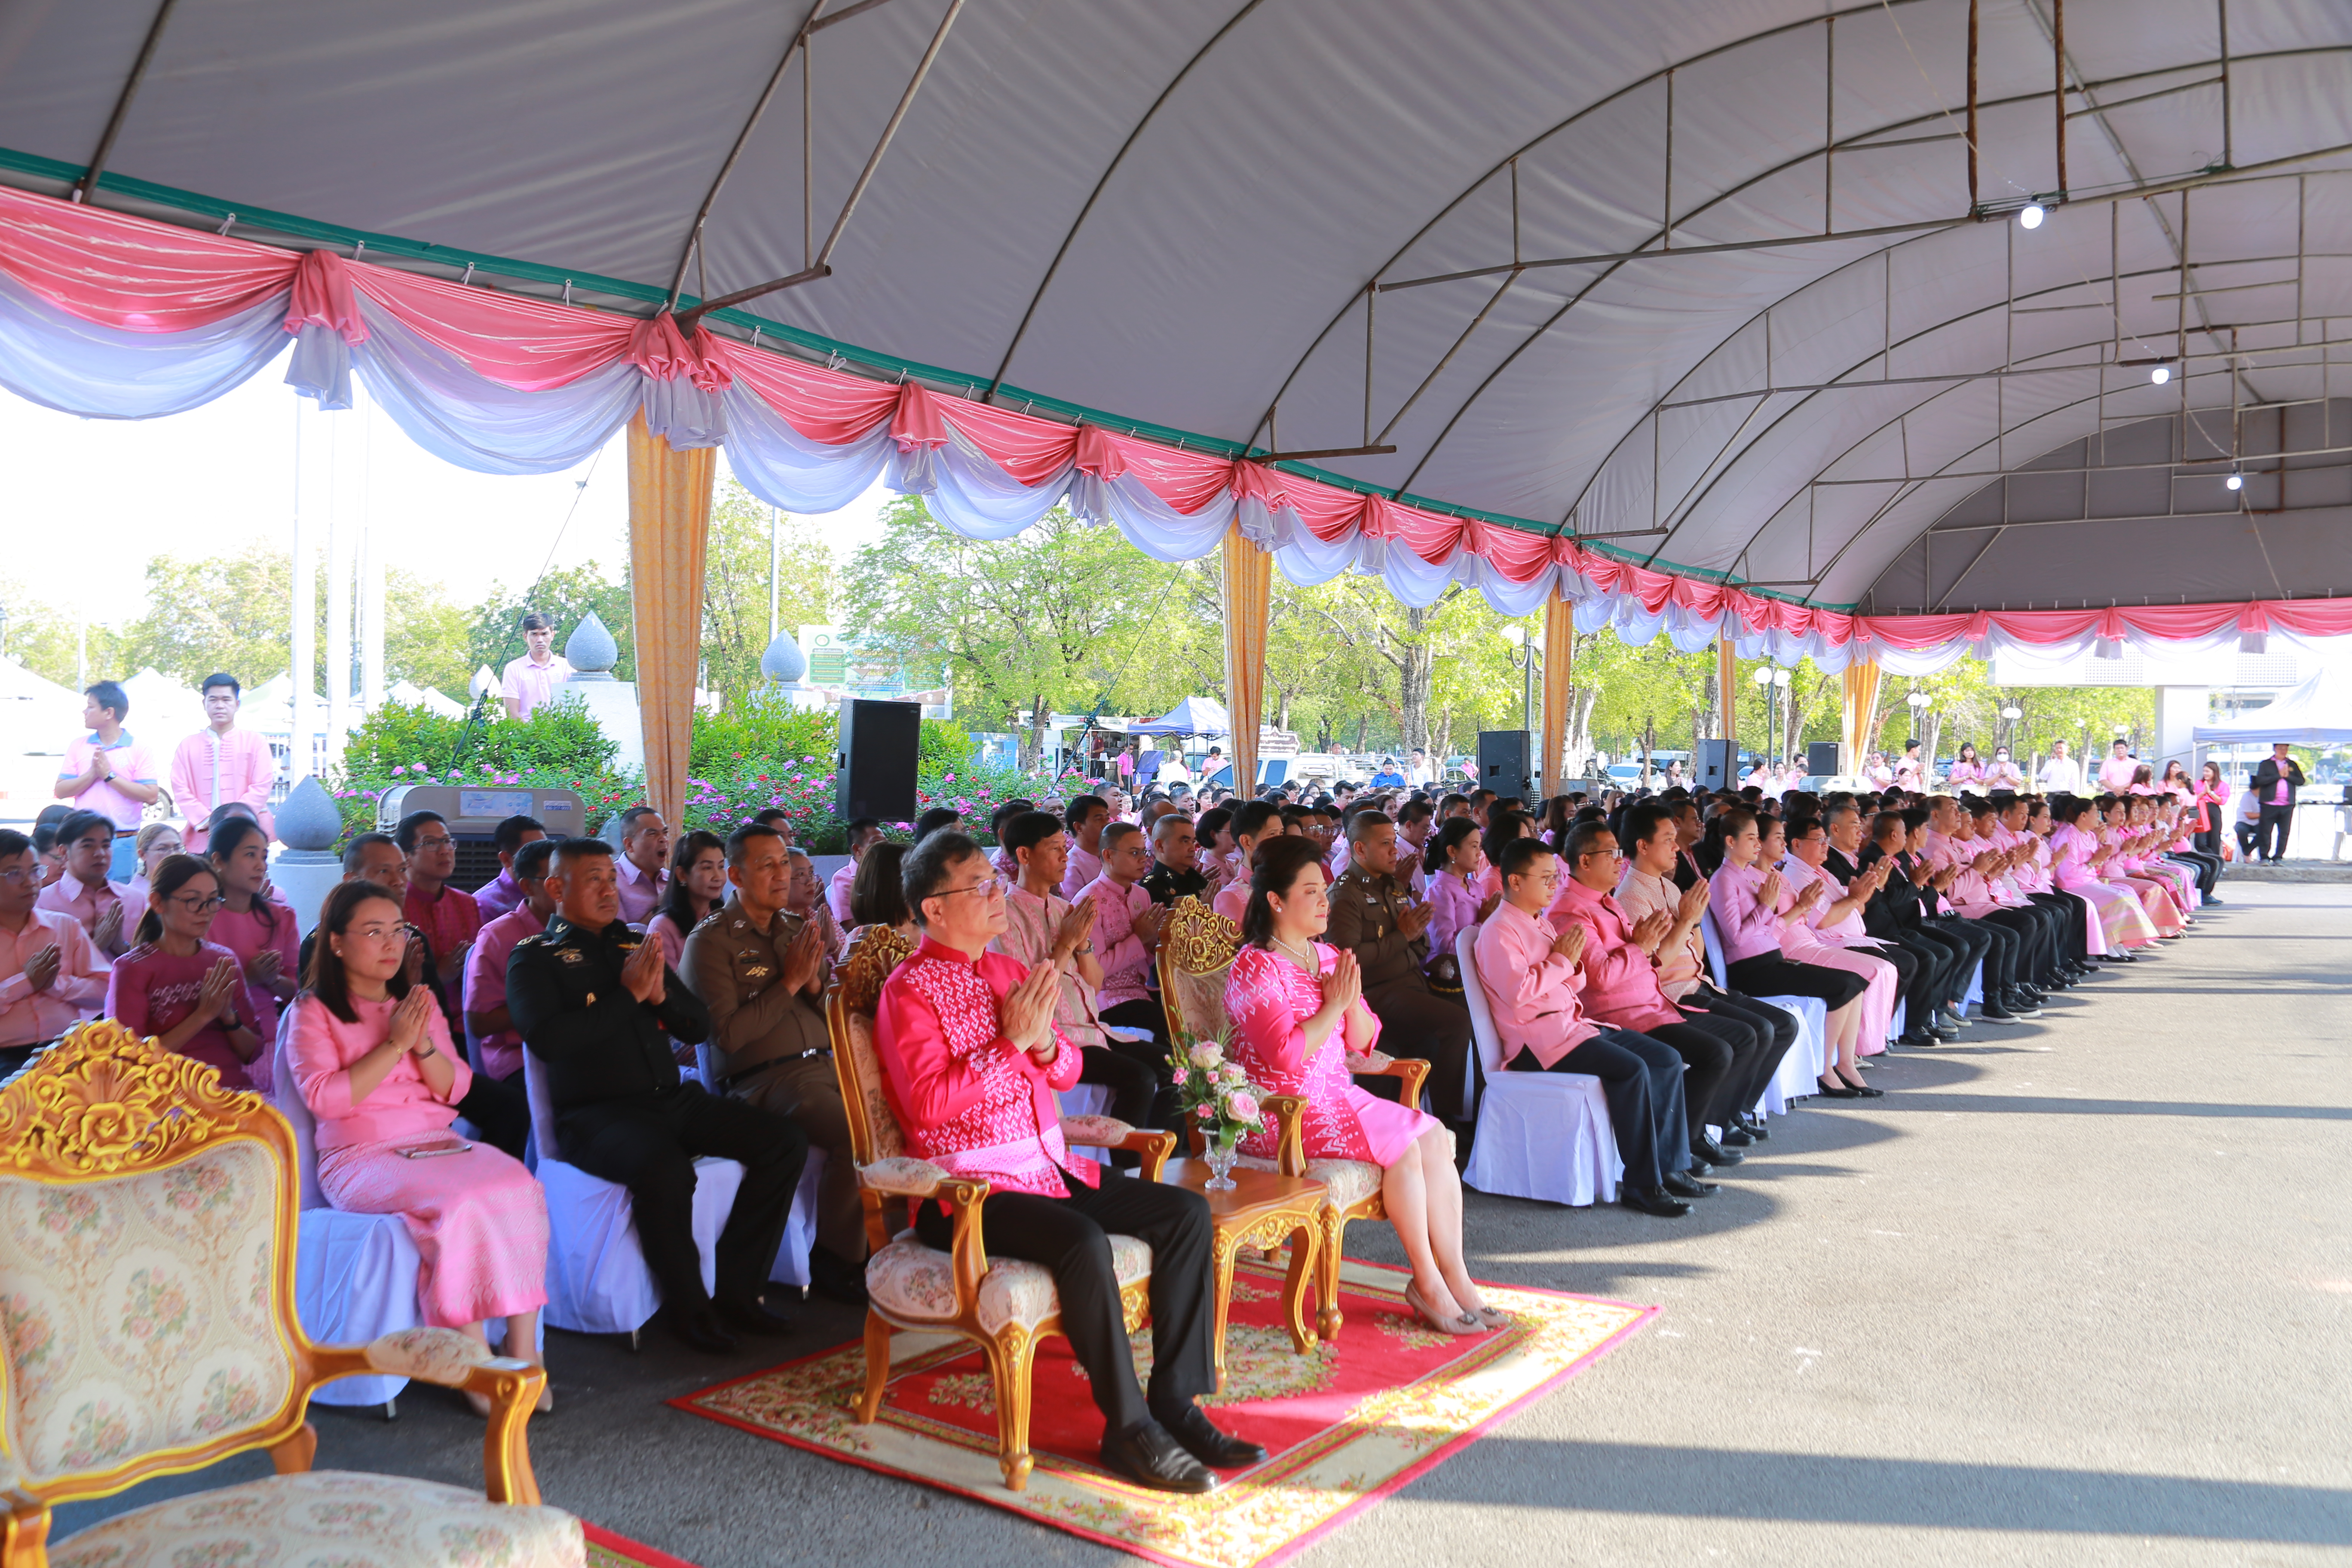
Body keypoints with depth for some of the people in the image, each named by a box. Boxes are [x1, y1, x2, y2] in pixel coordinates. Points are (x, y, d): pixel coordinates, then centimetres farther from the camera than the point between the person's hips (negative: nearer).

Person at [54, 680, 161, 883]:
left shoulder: (140, 748, -1)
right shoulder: (78, 746, 10)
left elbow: (151, 796, -11)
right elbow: (61, 791, 4)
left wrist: (109, 775, -11)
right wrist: (92, 774, -11)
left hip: (122, 843, -3)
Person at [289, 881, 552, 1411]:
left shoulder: (419, 1002, 20)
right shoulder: (313, 1012, 5)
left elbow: (454, 1089, 13)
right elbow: (325, 1098, -10)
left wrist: (424, 1045, -5)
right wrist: (394, 1045, -11)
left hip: (438, 1144, 5)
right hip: (361, 1158, -5)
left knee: (519, 1186, -27)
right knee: (459, 1202, -34)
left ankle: (524, 1350, -24)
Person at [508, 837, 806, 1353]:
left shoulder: (636, 945, 19)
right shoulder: (535, 958, 3)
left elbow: (700, 1027, 19)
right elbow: (547, 1039, -16)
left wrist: (662, 995, -2)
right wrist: (628, 994, -11)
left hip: (673, 1099, 7)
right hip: (596, 1112, -6)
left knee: (784, 1143, -10)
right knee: (664, 1169, -37)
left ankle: (736, 1292, -2)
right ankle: (689, 1307, -13)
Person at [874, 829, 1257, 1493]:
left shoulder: (1009, 972, 16)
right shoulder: (910, 991, -7)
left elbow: (1067, 1073, 19)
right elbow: (929, 1103, -19)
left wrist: (1046, 1043, -4)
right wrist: (1010, 1043, -16)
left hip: (1049, 1167, 8)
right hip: (968, 1188, -8)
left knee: (1187, 1212, -7)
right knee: (1083, 1241, -34)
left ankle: (1176, 1404, -5)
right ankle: (1128, 1427, -18)